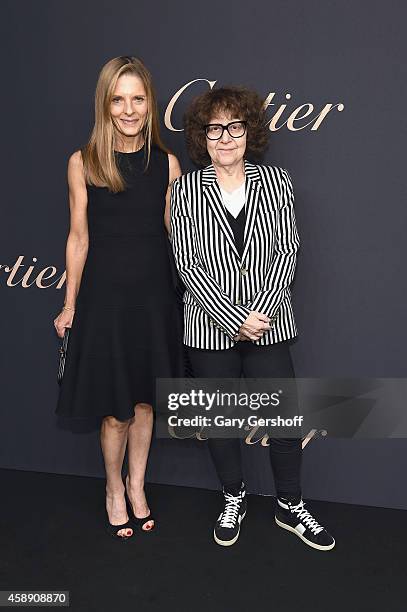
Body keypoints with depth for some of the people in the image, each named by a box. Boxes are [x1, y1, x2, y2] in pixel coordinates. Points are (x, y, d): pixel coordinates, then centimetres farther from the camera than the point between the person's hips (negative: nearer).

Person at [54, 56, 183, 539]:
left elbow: (178, 232, 5)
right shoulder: (83, 163, -4)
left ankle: (136, 485, 36)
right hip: (105, 294, -2)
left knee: (145, 397, 14)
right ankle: (113, 489, 33)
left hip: (154, 294, 2)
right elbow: (79, 237, 0)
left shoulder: (166, 163, 1)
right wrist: (70, 305, 3)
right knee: (115, 408, 7)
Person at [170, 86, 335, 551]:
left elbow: (287, 251, -3)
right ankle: (233, 501, 37)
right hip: (210, 328, 0)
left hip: (269, 322, 1)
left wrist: (261, 311, -14)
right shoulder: (186, 189, -3)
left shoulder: (276, 180, 1)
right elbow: (187, 263, -8)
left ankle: (291, 507, 31)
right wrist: (234, 319, -15)